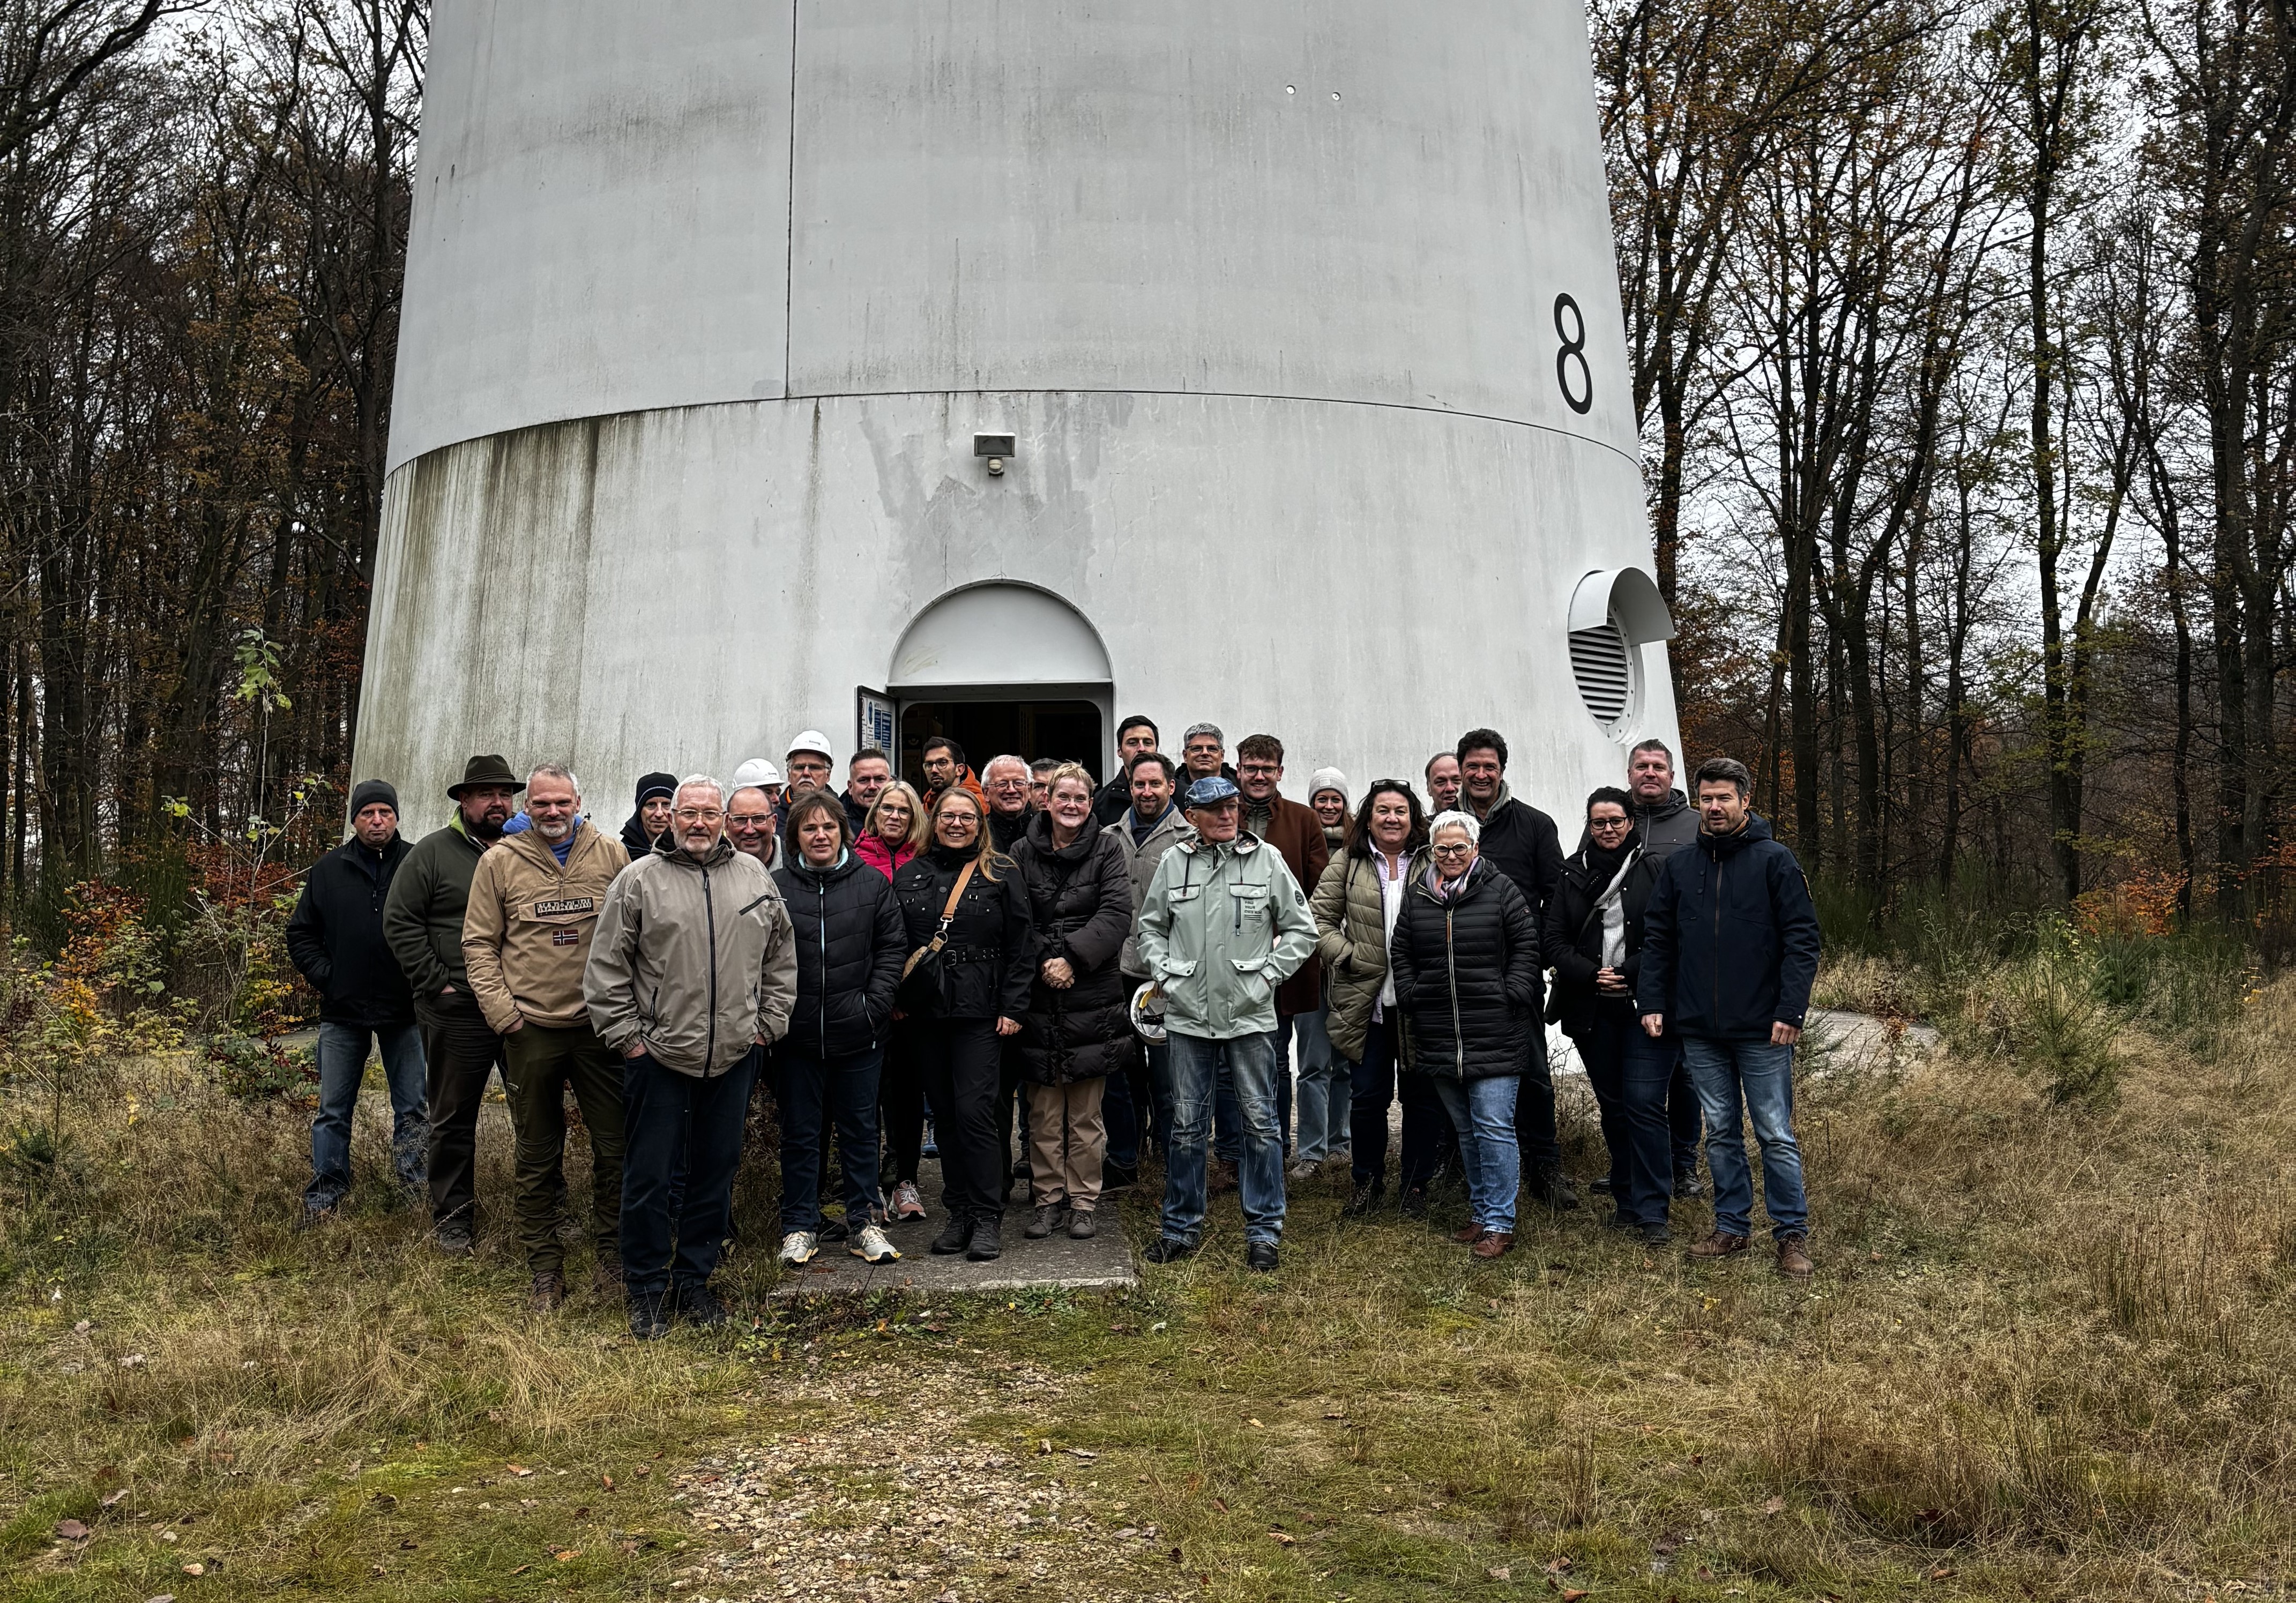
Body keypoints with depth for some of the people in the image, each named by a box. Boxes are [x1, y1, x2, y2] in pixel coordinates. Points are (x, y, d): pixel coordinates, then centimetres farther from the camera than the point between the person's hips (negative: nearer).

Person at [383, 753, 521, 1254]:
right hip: (458, 1012, -3)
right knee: (454, 1119, 7)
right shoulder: (433, 853, 0)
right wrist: (437, 982, -8)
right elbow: (400, 922, -3)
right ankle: (453, 1218, 19)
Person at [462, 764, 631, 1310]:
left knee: (616, 1148, 5)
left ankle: (612, 1254, 23)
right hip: (532, 1029, 0)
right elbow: (479, 943, 5)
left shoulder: (611, 855, 4)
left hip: (600, 1026, 0)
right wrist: (500, 1008, -5)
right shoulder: (500, 862, 3)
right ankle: (545, 1270, 19)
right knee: (537, 1157, 8)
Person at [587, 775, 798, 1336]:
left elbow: (781, 958, 15)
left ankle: (695, 1279, 26)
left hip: (733, 1058, 3)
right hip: (658, 1056, -3)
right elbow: (606, 969, -1)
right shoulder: (639, 880, -2)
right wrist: (626, 1036, -4)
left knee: (715, 1174, 11)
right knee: (651, 1178, 3)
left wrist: (768, 1023, 8)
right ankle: (646, 1291, 17)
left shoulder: (755, 878, 8)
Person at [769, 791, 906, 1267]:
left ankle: (863, 1221, 23)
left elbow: (891, 949, 3)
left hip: (858, 1032, 1)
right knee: (800, 1133, 10)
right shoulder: (777, 888, 0)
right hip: (797, 1034, 0)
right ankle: (800, 1226, 21)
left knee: (861, 1129, 11)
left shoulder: (873, 884, 2)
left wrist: (874, 1005, -7)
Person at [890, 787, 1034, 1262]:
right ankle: (960, 1213, 18)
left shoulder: (1000, 875, 3)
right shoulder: (908, 876, 11)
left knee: (974, 1110, -9)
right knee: (944, 1114, 9)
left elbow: (1021, 948, 1)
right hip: (926, 1012, 4)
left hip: (981, 1013, -4)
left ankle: (988, 1217, 1)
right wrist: (897, 1002, 4)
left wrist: (1013, 1008, -6)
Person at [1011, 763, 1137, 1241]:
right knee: (1044, 1112, 6)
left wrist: (1073, 957, -16)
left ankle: (1083, 1202, 15)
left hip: (1092, 996, -1)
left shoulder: (1107, 852, 4)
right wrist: (1044, 962, -13)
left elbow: (1116, 914, -7)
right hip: (1038, 998, 1)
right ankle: (1049, 1199, 18)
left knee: (1086, 1112, 5)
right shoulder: (1023, 853, 6)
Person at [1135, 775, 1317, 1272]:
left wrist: (1266, 976, -4)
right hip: (1188, 1014, 1)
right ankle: (1182, 1227, 22)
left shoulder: (1267, 859, 0)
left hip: (1250, 1015, -1)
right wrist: (1165, 976, 2)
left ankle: (1263, 1230, 15)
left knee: (1260, 1120, 3)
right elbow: (1150, 927, 15)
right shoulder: (1173, 863, 4)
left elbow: (1301, 930, 3)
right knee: (1186, 1124, 8)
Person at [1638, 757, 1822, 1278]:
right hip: (1700, 1030, 4)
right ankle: (1732, 1227, 23)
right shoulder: (1679, 865, 8)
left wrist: (1790, 1010, -14)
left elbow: (1801, 938, -7)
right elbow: (1657, 938, 11)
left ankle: (1792, 1235, 13)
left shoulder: (1775, 860, -4)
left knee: (1776, 1135, 2)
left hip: (1762, 1030, -4)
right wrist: (1652, 1001, 2)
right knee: (1721, 1133, 13)